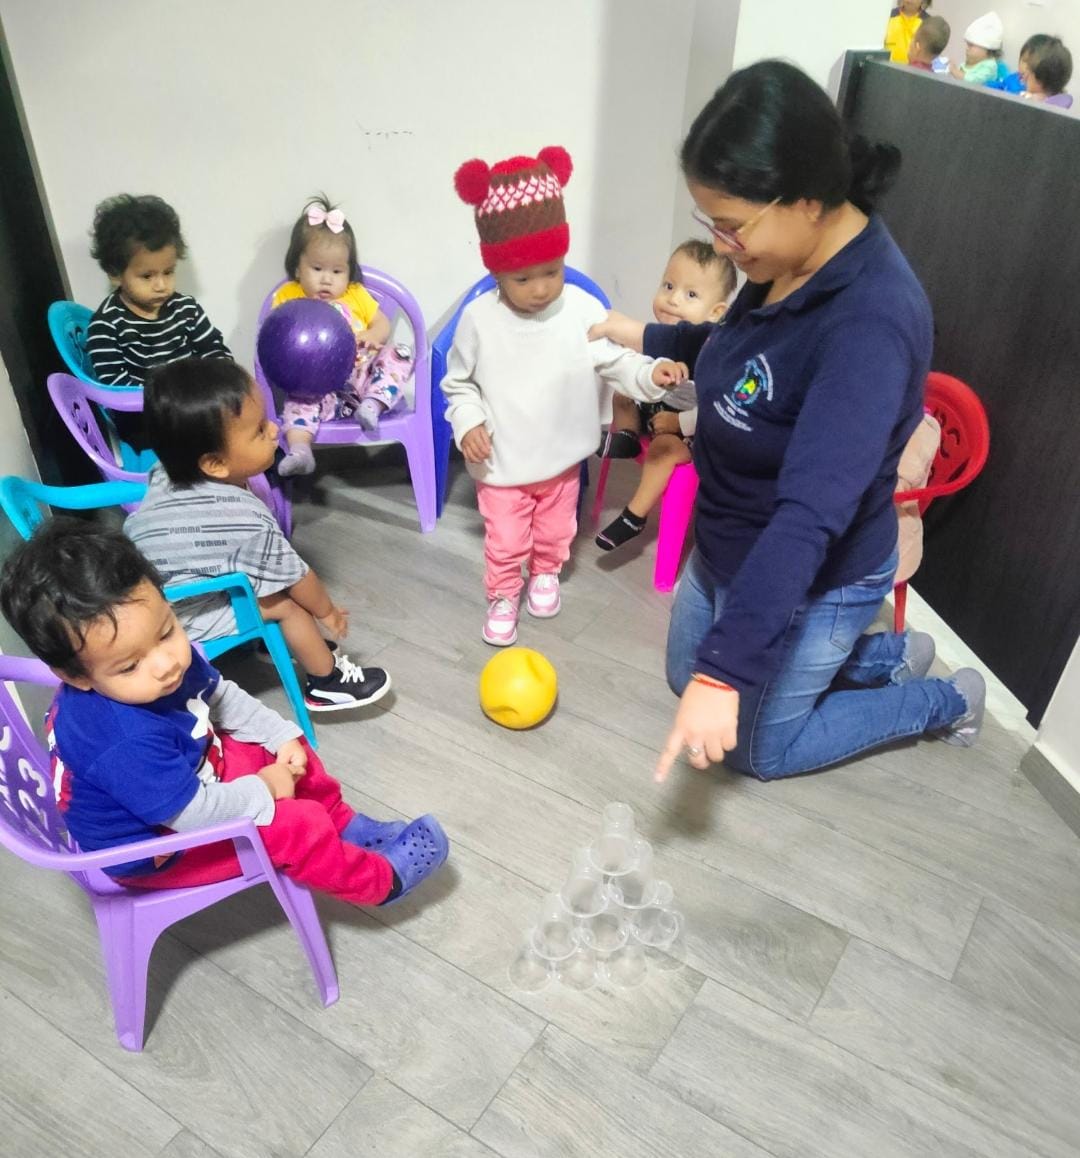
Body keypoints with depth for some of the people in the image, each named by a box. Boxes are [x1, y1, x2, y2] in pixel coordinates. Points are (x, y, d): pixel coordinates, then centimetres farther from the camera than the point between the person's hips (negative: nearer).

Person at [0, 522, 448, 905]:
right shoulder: (127, 743, -41)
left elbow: (222, 697, 4)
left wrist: (283, 736, -2)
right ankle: (380, 880, 8)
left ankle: (346, 826, 30)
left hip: (188, 777, 8)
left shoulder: (170, 656, -17)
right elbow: (197, 815, -33)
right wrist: (264, 790, -18)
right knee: (293, 828, -15)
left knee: (291, 754, 10)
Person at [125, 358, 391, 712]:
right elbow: (295, 577, -15)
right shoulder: (247, 521, -30)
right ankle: (327, 684, 15)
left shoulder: (168, 473, -11)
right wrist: (327, 612, 3)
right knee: (287, 603, -3)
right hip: (181, 617, -8)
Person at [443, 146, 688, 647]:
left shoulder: (583, 310, -16)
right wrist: (467, 423, -18)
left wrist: (651, 375, -29)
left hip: (561, 458, 2)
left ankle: (546, 575, 54)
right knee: (504, 541, 12)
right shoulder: (478, 319, -17)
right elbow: (459, 383, -3)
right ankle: (502, 598, 38)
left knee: (555, 531, 25)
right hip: (501, 464, -2)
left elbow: (616, 362, -10)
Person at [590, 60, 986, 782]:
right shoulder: (789, 263, -9)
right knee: (688, 676, 28)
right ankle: (888, 654, 36)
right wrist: (648, 339, 14)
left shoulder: (870, 323, -36)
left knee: (757, 748, 15)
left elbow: (811, 514, -43)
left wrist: (725, 671, -45)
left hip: (813, 585, -8)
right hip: (730, 551, 9)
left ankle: (947, 701, 33)